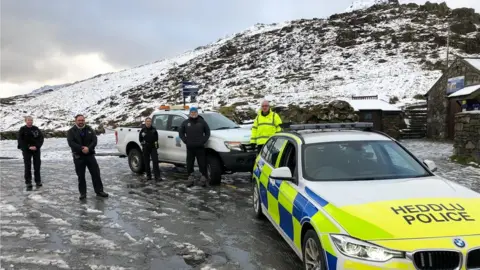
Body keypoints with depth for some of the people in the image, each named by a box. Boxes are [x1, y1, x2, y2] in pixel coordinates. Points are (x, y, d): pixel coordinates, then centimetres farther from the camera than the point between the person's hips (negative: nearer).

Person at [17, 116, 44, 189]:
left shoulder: (36, 129, 5)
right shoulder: (22, 129, -1)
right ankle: (28, 182, 6)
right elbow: (20, 140, -5)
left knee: (37, 166, 4)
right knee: (27, 166, -1)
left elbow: (41, 138, 3)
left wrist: (37, 146, -11)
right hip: (26, 150, -2)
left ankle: (38, 181, 13)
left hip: (36, 150, 2)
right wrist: (28, 147, -15)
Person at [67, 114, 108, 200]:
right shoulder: (71, 131, 2)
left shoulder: (89, 129, 9)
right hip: (78, 157, -2)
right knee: (81, 176, 5)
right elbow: (71, 143, -12)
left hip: (90, 155, 2)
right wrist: (81, 149, -23)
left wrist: (88, 148, -20)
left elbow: (94, 140, -2)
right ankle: (83, 193, 15)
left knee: (96, 173, 3)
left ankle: (99, 191, 12)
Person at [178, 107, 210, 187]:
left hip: (200, 147, -1)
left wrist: (204, 140, -3)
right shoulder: (185, 122, 8)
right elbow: (180, 132, 12)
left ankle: (204, 179, 7)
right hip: (190, 148, 2)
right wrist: (185, 141, 0)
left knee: (202, 164, -2)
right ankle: (190, 179, 16)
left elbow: (207, 132, 8)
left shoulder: (202, 122, 5)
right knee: (189, 164, 6)